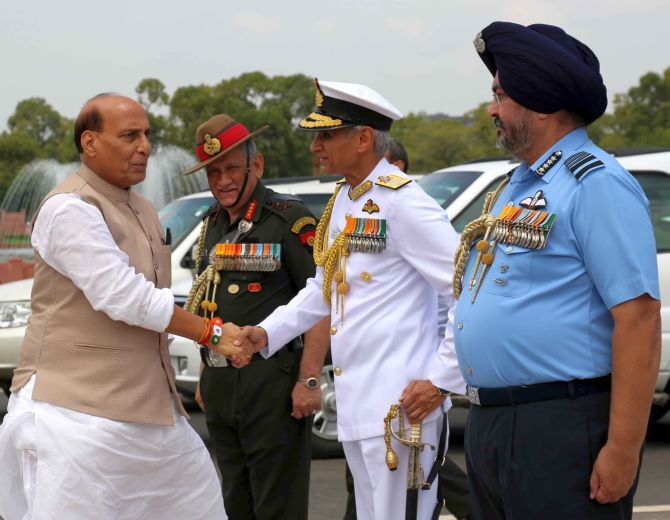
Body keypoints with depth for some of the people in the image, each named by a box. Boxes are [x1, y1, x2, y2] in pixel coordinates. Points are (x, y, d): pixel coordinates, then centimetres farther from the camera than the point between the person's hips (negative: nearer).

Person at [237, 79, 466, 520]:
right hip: (356, 405, 9)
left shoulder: (400, 201, -15)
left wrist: (442, 379, -18)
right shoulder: (343, 202, 14)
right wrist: (268, 333, 12)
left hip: (398, 407, -9)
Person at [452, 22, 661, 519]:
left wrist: (623, 450, -23)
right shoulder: (518, 185, 16)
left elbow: (638, 318, -20)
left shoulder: (595, 183, -13)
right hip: (489, 424, 9)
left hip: (563, 431, -9)